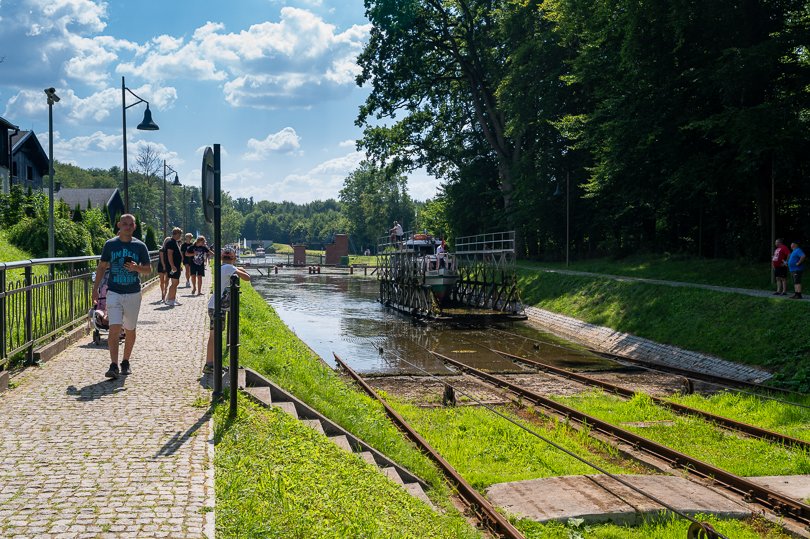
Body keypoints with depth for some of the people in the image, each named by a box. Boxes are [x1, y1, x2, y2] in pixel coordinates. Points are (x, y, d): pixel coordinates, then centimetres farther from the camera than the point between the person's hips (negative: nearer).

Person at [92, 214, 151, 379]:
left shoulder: (140, 246, 2)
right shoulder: (110, 244, 3)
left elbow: (148, 269, 5)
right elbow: (101, 267, 9)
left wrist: (136, 268, -16)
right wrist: (95, 289, 4)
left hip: (133, 294, 1)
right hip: (114, 293, -1)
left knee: (130, 331, 10)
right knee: (114, 329, -12)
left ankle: (125, 362, 25)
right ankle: (113, 365, -14)